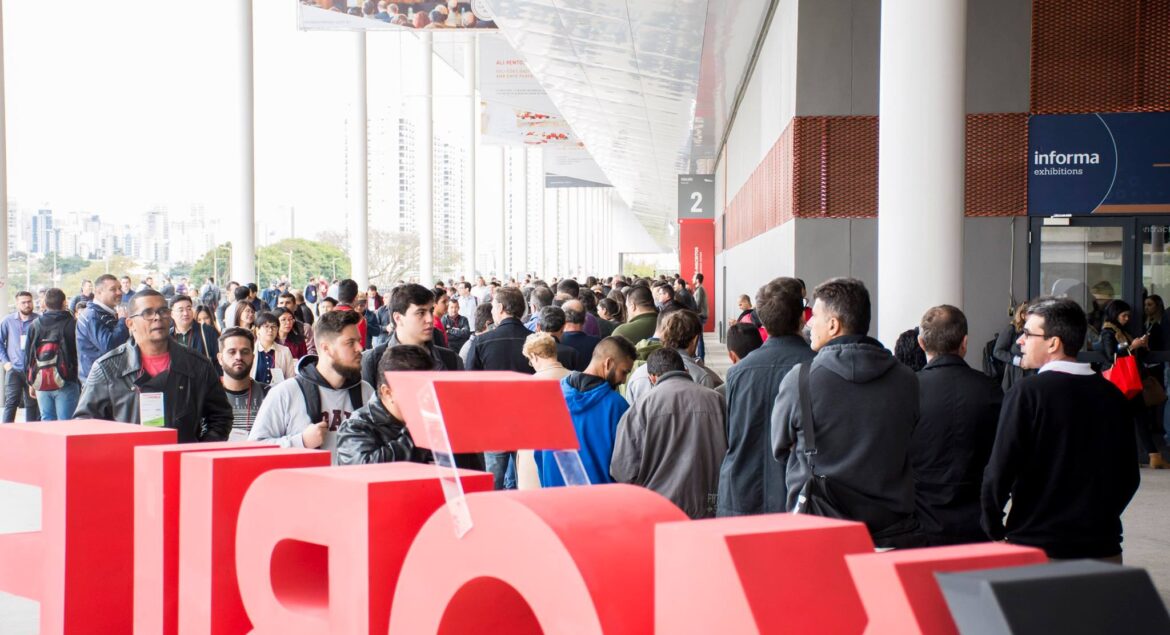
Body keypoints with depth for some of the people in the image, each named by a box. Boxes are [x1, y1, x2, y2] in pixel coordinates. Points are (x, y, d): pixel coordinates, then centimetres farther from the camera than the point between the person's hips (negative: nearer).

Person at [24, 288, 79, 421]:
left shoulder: (35, 325, 6)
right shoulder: (72, 324, -7)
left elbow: (28, 355, 11)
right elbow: (78, 353, -4)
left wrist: (31, 382, 19)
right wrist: (81, 381, 5)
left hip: (41, 385, 4)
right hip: (66, 384, -4)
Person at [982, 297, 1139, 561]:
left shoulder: (1027, 393, -11)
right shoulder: (1111, 394, 4)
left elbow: (999, 473, -13)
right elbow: (1129, 477, 10)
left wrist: (994, 529, 1)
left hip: (1036, 549, -5)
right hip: (1103, 549, 5)